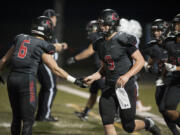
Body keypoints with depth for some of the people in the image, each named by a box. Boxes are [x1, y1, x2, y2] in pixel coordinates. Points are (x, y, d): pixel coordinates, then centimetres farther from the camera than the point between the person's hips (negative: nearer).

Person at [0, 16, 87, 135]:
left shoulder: (20, 39, 13)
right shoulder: (43, 47, -3)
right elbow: (55, 68, -7)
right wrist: (74, 80, -3)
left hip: (13, 77, 6)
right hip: (27, 80, -6)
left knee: (16, 118, 18)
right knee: (28, 120, 0)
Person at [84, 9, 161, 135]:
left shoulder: (123, 40, -13)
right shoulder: (101, 44, 9)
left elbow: (140, 61, -13)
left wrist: (127, 76, -26)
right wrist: (94, 76, 6)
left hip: (126, 86, -6)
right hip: (110, 87, 6)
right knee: (107, 123, -7)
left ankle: (148, 123, 34)